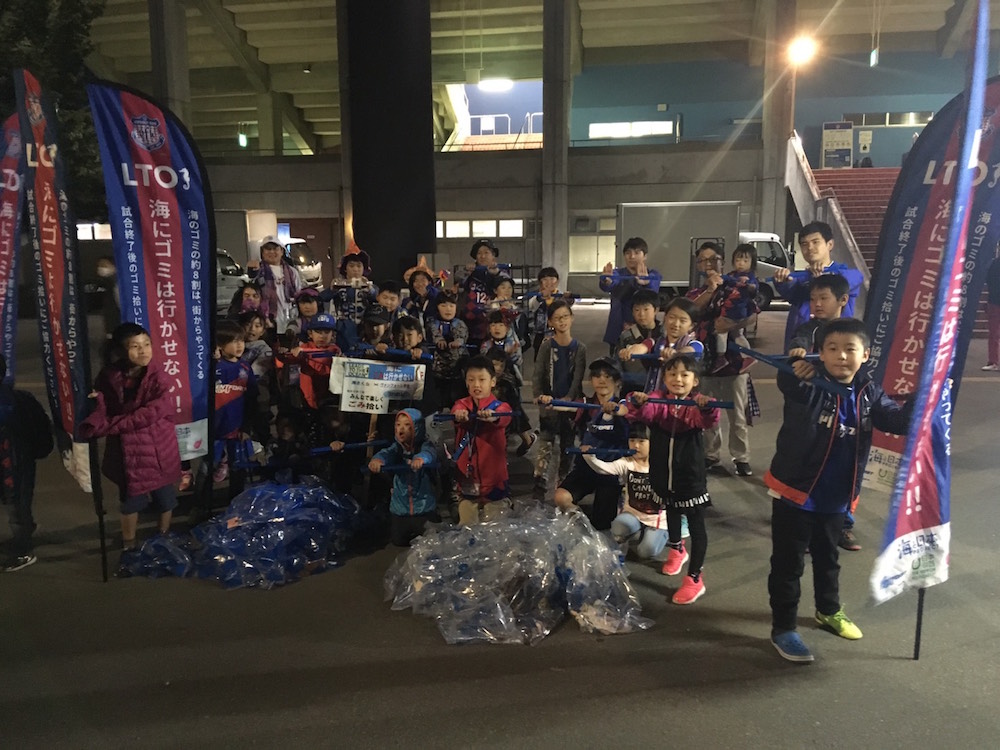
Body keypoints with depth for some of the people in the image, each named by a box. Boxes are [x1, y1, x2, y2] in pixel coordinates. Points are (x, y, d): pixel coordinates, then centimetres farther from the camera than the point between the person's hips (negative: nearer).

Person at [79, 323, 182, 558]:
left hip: (158, 447, -1)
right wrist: (93, 425, -28)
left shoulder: (158, 378, -15)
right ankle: (129, 545, 33)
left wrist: (112, 425, -21)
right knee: (131, 499, 13)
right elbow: (102, 410, -4)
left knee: (165, 498, 14)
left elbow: (152, 412, -23)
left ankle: (163, 538, 39)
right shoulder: (109, 377, -5)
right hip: (126, 449, 2)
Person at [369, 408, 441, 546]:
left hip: (425, 509, -3)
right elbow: (387, 453, -20)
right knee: (398, 541, 14)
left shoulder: (425, 445, -9)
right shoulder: (397, 447, 1)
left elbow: (429, 453, -31)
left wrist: (420, 458, -56)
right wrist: (377, 459, -44)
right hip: (399, 509, 3)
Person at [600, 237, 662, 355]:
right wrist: (607, 281, -45)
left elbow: (653, 292, -21)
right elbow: (607, 287, -20)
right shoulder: (618, 273, 4)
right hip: (619, 330, 1)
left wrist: (645, 282, -45)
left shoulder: (653, 275, 3)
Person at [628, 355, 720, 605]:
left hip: (691, 476, -4)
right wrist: (637, 403, -47)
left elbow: (709, 421, -32)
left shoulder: (697, 404, -14)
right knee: (671, 514, 27)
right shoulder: (658, 400, -9)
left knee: (696, 526, 2)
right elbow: (642, 414, -25)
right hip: (664, 475, 4)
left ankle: (695, 578, 11)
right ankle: (677, 550, 53)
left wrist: (707, 407, -54)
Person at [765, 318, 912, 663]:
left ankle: (829, 611, 50)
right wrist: (793, 370, -61)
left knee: (827, 557, 27)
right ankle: (783, 628, 21)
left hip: (835, 498, 6)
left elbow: (899, 420, -3)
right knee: (788, 563, 6)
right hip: (795, 493, -5)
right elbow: (789, 385, -38)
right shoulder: (809, 385, -18)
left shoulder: (868, 393, -1)